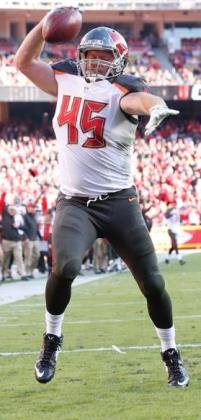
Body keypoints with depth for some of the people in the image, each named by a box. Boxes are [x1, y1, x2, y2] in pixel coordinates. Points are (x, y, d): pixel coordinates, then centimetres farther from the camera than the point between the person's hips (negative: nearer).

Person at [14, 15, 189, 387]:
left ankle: (171, 354, 21)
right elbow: (23, 62, 15)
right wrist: (46, 23, 2)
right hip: (74, 203, 2)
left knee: (151, 282, 1)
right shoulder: (66, 82, 7)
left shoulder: (121, 91, -8)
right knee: (65, 268, -24)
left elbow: (139, 99, -32)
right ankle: (52, 339, -1)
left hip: (119, 203, -2)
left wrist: (156, 107, -56)